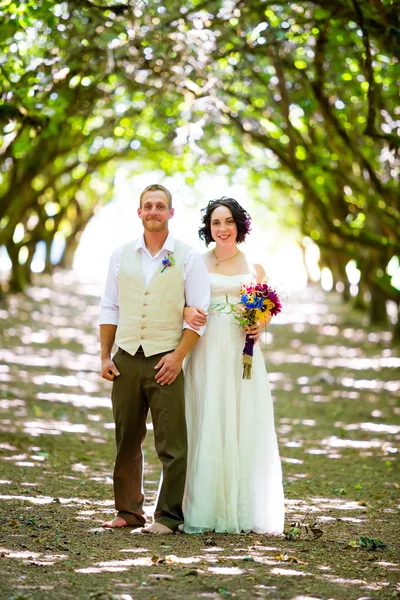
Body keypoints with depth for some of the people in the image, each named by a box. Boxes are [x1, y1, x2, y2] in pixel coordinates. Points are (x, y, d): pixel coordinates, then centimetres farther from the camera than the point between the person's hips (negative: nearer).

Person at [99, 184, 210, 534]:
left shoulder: (188, 257, 1)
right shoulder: (121, 256, 11)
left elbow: (198, 313, -3)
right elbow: (110, 308, 13)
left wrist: (178, 357, -11)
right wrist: (105, 356, 6)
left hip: (166, 361, -3)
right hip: (126, 360, 3)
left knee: (172, 445, -5)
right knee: (127, 441, 8)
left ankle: (169, 516, 0)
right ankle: (129, 511, 16)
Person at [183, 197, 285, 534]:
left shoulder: (254, 269, 12)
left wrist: (260, 326, -4)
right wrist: (187, 313, -15)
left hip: (243, 354, 1)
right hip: (207, 353, -1)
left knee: (245, 427, -3)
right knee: (206, 427, -5)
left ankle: (244, 512, 2)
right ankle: (205, 511, -3)